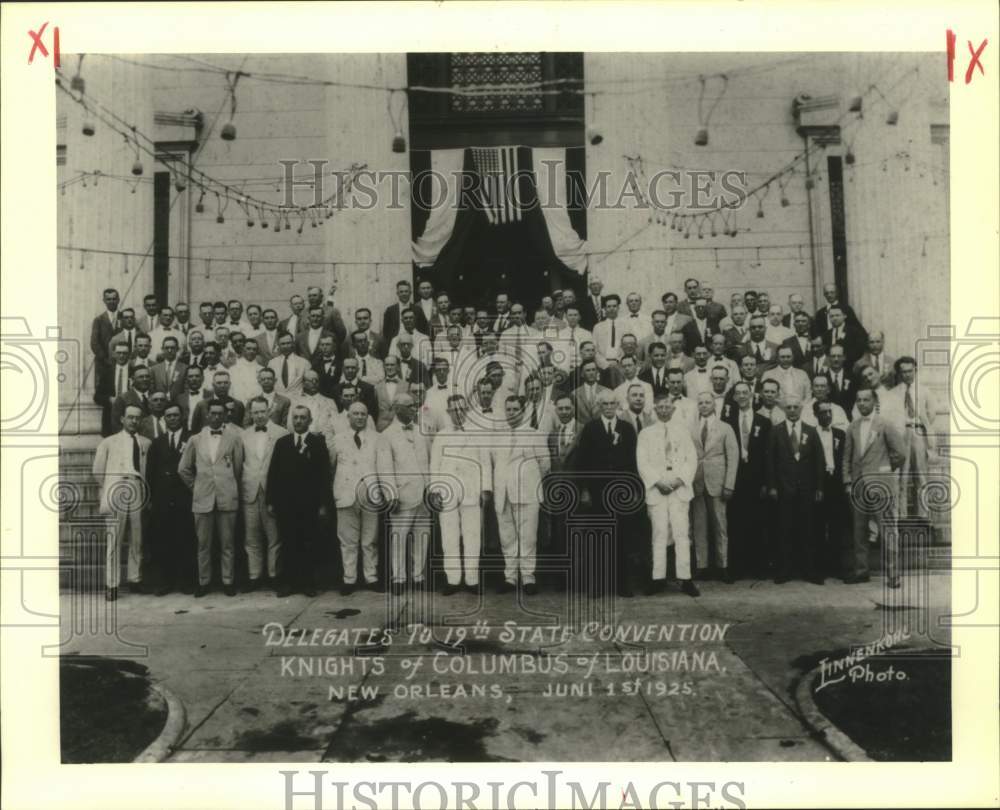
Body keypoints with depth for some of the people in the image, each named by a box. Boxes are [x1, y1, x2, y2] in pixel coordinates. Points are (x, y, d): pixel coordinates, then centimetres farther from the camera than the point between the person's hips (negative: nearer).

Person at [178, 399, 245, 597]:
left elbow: (238, 467, 7)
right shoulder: (195, 440, 7)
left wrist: (232, 487, 10)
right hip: (202, 499, 1)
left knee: (228, 543, 3)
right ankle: (203, 581, 15)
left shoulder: (234, 438, 2)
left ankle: (228, 581, 13)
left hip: (227, 498, -1)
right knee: (203, 544, 6)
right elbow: (183, 469, 15)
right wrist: (195, 486, 12)